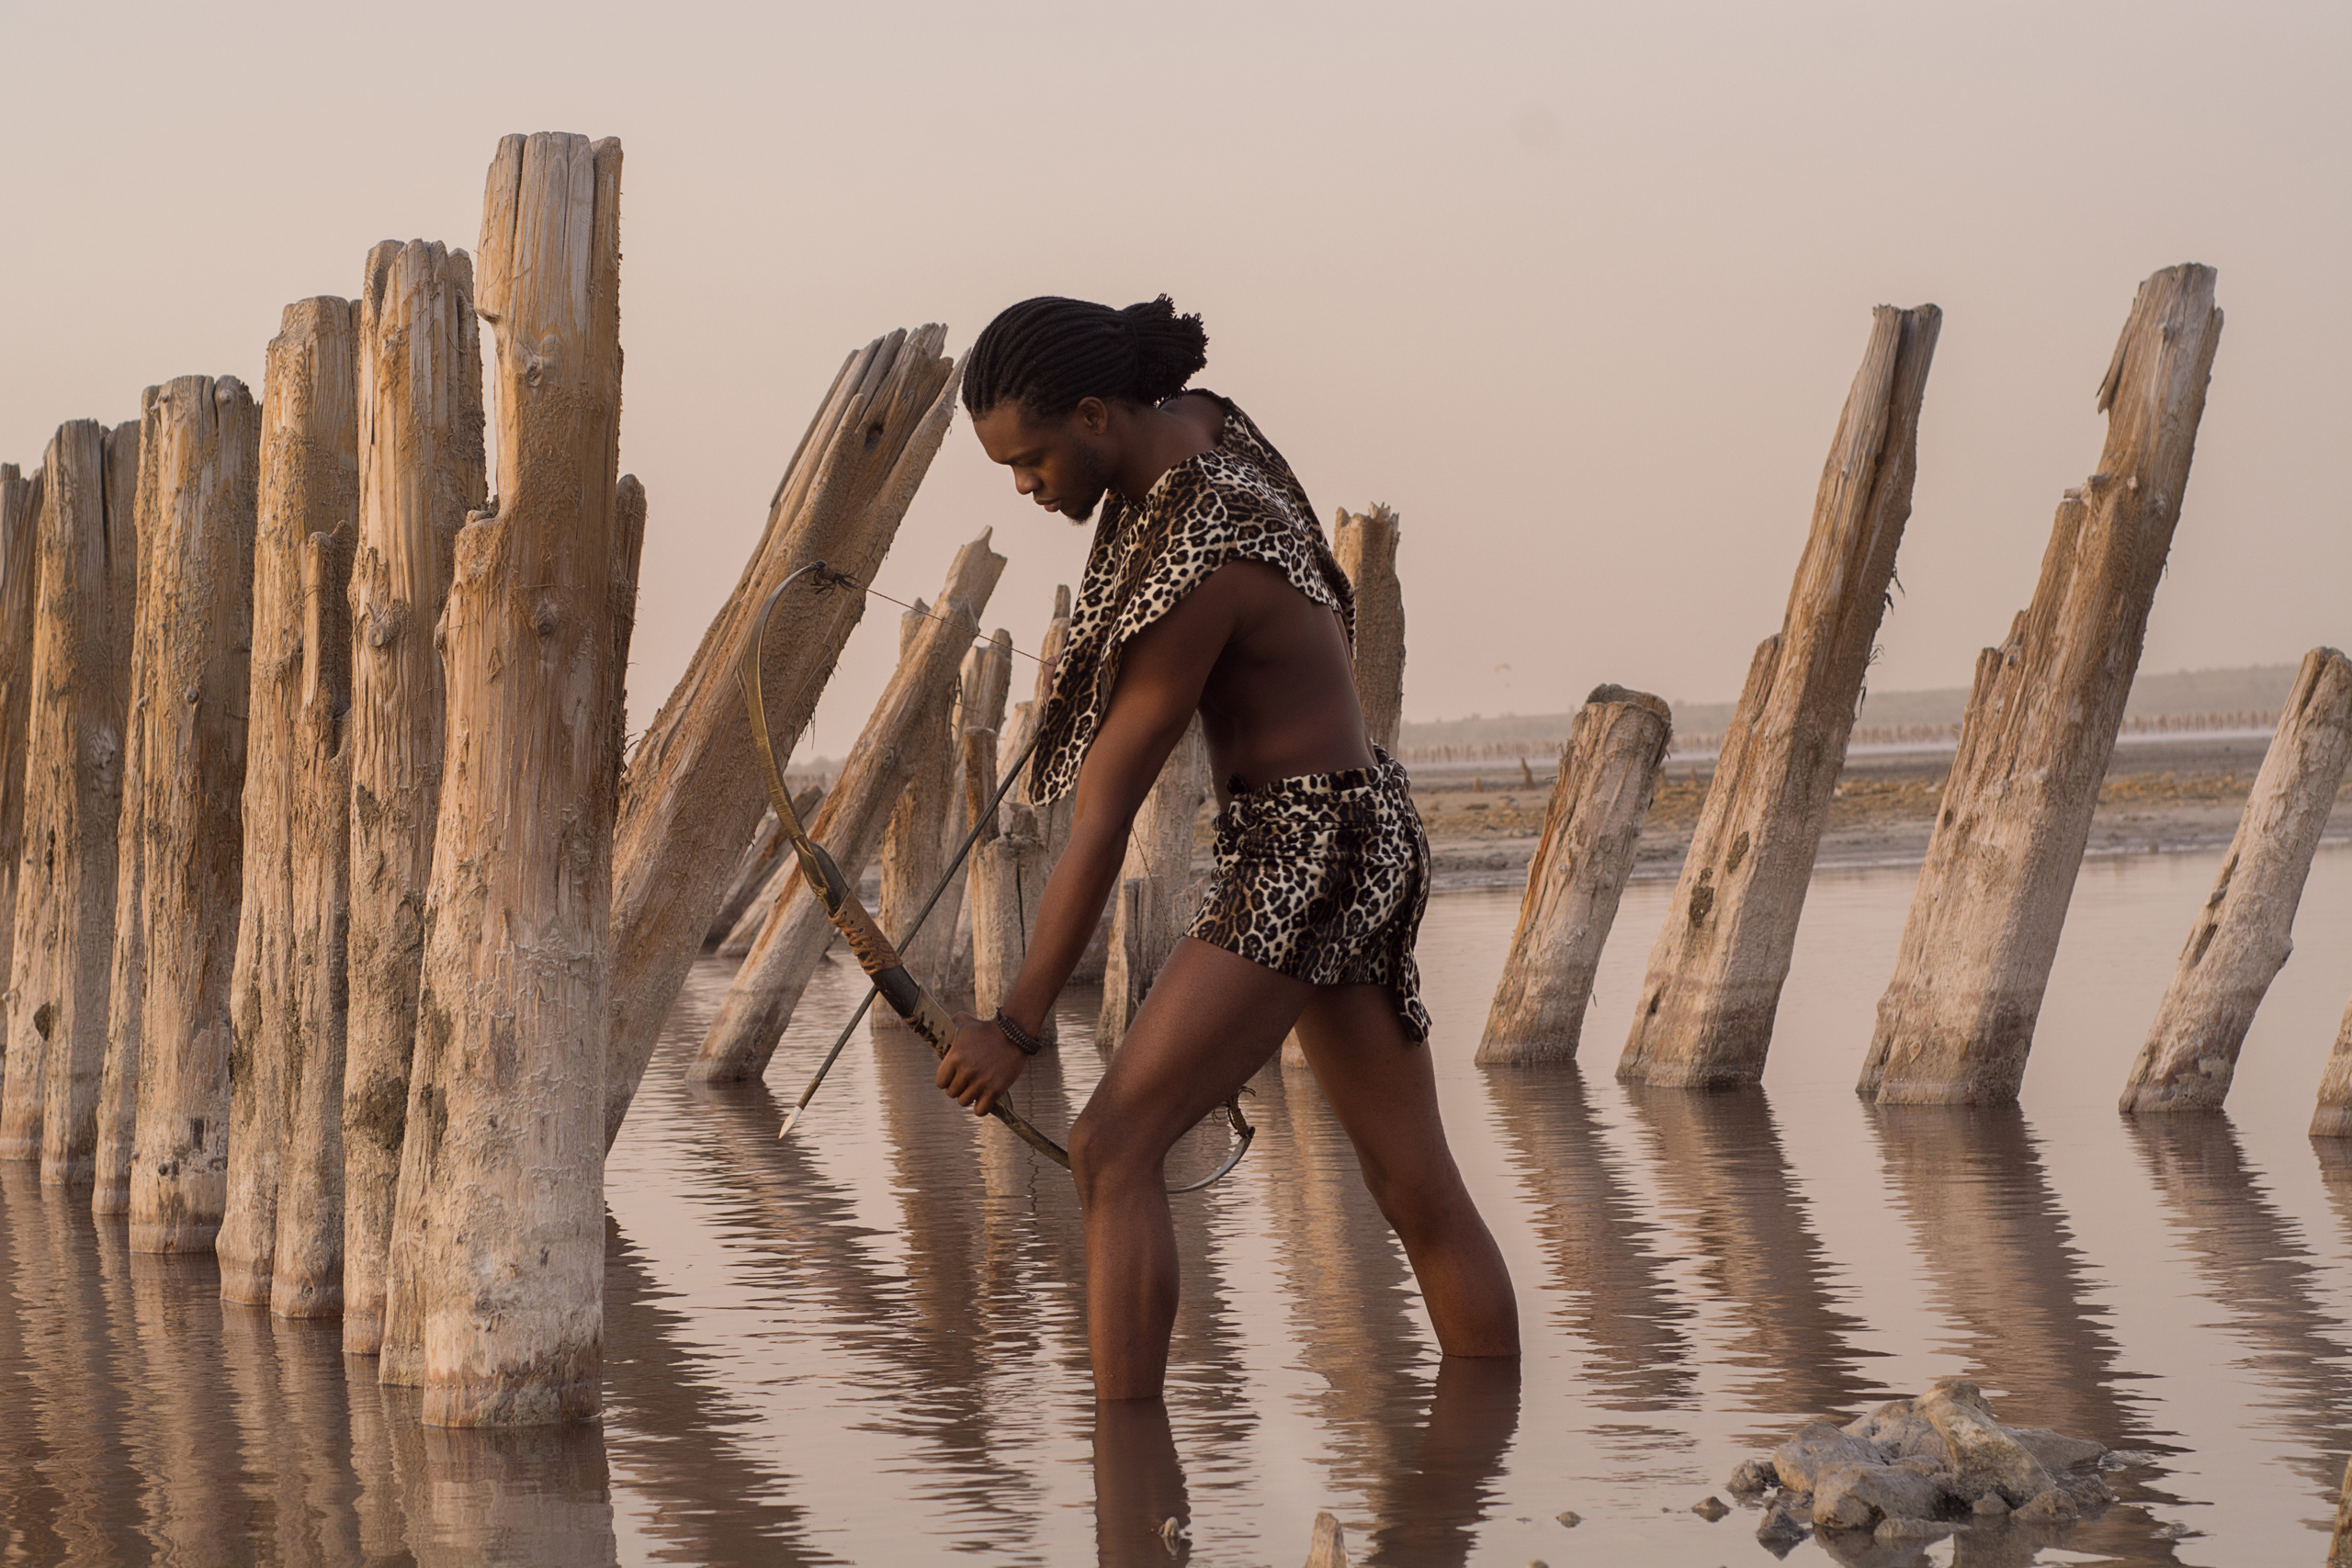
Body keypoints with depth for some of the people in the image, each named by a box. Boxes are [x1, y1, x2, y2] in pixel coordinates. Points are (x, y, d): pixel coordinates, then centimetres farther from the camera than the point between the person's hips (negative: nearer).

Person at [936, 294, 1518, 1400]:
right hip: (1360, 826, 10)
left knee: (1113, 1150, -14)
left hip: (1303, 855, -10)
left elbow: (1105, 815, -19)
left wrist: (1016, 1026, -14)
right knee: (1416, 1184, 12)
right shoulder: (1194, 422, 1)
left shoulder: (1196, 573, -24)